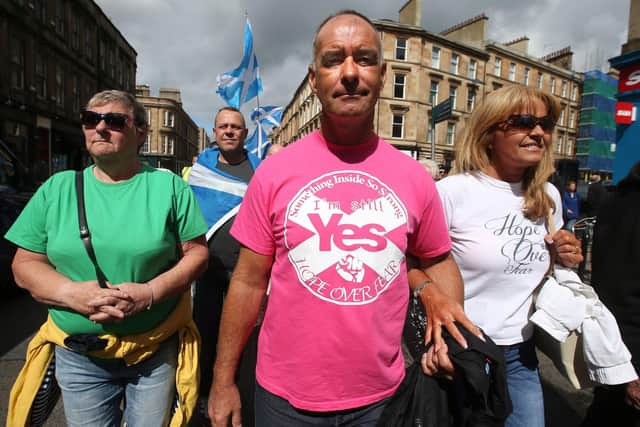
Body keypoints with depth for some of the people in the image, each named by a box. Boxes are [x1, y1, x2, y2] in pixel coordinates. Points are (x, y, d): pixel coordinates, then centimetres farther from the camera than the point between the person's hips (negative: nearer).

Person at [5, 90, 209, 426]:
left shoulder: (169, 186, -6)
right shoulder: (57, 189, 1)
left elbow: (196, 253, -6)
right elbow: (25, 265, 2)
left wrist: (150, 292, -21)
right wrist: (73, 293, -17)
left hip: (157, 351, -1)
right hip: (78, 356, 2)